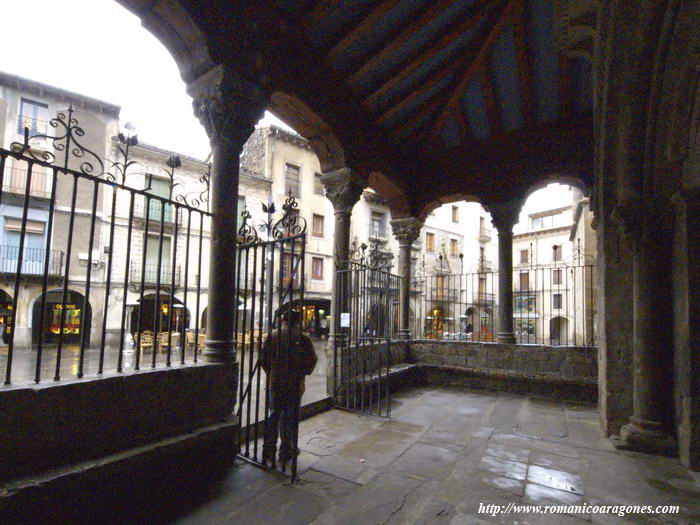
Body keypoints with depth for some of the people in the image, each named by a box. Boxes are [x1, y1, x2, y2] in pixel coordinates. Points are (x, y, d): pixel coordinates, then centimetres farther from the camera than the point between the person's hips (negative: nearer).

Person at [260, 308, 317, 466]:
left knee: (274, 414, 16)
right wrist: (303, 373, 8)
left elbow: (263, 358, 0)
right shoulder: (303, 338, -9)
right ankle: (286, 451, 20)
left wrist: (270, 372, 13)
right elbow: (312, 360, -8)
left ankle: (268, 450, 23)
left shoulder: (272, 335, -2)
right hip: (295, 383, -2)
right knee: (290, 417, 10)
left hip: (275, 382, 2)